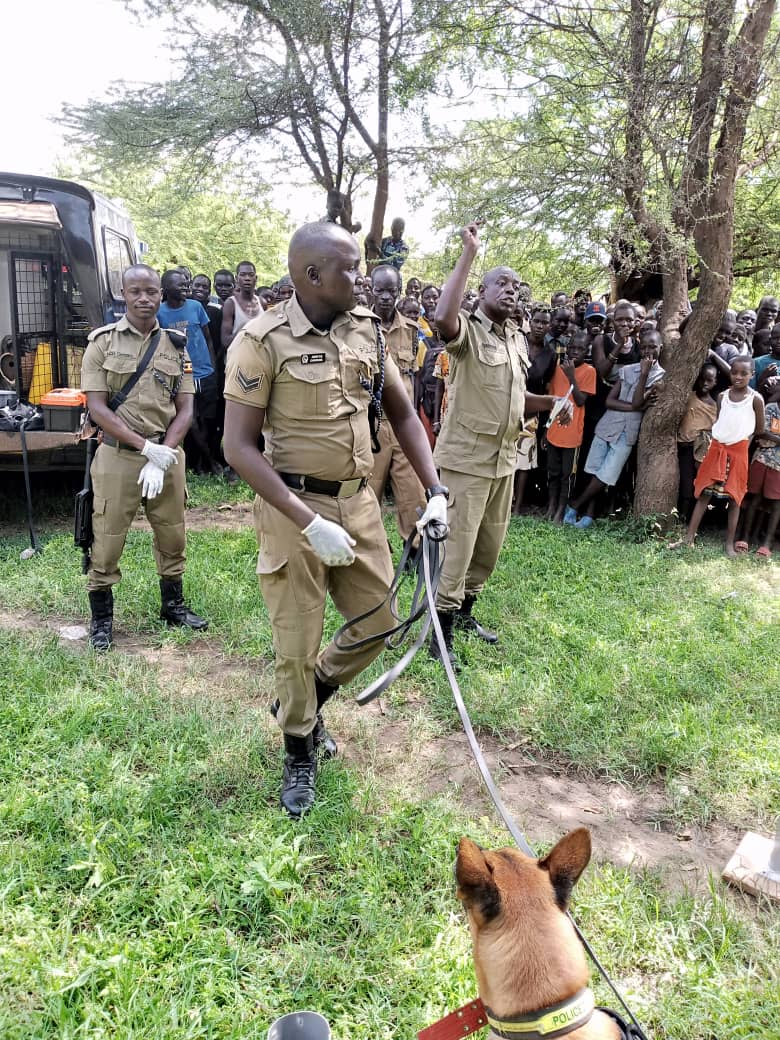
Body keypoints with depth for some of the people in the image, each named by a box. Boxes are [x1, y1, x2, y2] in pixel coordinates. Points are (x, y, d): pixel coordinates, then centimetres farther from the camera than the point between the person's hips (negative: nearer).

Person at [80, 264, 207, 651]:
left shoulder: (176, 345, 5)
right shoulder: (103, 341, -2)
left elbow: (185, 409, 2)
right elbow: (96, 407, -8)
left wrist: (162, 456, -11)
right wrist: (146, 447, -16)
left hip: (168, 454, 3)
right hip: (117, 455, -3)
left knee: (172, 535, 13)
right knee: (107, 539, 3)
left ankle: (173, 604, 31)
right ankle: (101, 618, 20)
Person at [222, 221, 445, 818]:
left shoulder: (367, 328, 3)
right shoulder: (263, 340, -14)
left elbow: (402, 415, 11)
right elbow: (239, 446, -17)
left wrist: (435, 491, 1)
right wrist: (309, 524, -24)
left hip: (359, 503, 6)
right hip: (293, 507, -5)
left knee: (378, 625, 13)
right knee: (298, 646, 5)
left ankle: (306, 700, 40)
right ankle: (300, 752, 32)